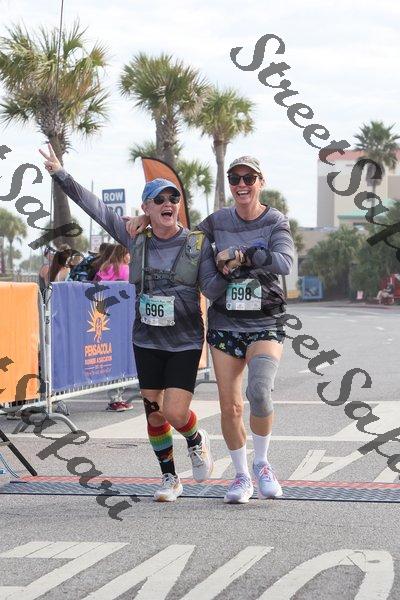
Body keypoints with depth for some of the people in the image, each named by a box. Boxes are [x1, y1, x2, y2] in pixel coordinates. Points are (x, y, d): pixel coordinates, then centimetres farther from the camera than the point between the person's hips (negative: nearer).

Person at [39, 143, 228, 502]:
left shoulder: (198, 244, -4)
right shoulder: (137, 239, 2)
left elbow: (212, 288, -10)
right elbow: (96, 208, 5)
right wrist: (60, 174, 3)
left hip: (185, 341, -3)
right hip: (146, 341, 3)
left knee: (175, 414, -12)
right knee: (154, 414, 6)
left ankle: (197, 440, 23)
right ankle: (169, 479, 24)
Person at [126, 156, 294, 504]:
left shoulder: (276, 223, -3)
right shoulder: (218, 222, 5)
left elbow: (284, 263, -21)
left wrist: (241, 254, -24)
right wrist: (148, 219, 6)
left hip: (265, 325, -3)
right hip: (225, 324, 3)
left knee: (259, 391, -24)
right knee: (230, 407, 1)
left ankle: (262, 465, -1)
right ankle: (242, 477, 20)